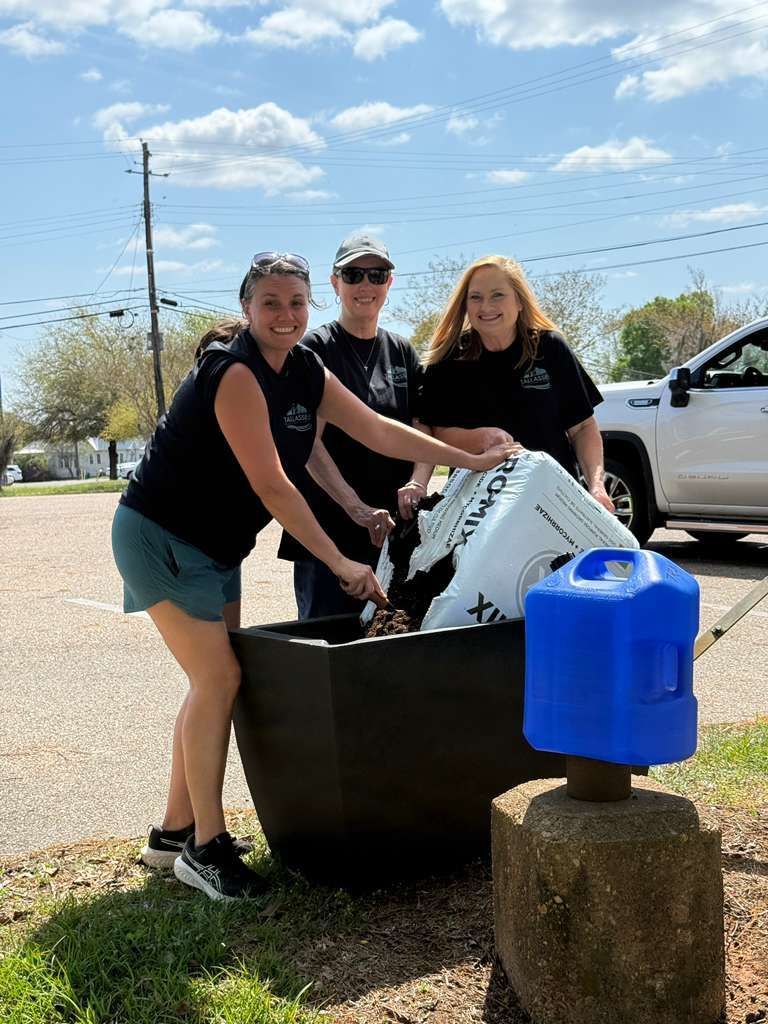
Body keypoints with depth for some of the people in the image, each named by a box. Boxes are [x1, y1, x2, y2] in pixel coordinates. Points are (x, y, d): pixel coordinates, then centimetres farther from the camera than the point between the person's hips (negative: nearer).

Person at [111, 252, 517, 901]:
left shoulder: (305, 371, 3)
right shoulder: (234, 373, -23)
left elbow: (379, 432, 7)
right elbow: (271, 486, -25)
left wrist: (471, 460, 5)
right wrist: (341, 563, -21)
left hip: (216, 547, 9)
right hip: (159, 537, -9)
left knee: (216, 682, 8)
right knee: (219, 679, -13)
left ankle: (175, 830, 20)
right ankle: (205, 847, -1)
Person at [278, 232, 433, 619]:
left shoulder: (402, 352, 12)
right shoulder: (315, 348, -3)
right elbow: (309, 441, -12)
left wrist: (417, 483, -13)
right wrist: (356, 507, -24)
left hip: (394, 532, 5)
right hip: (328, 531, -5)